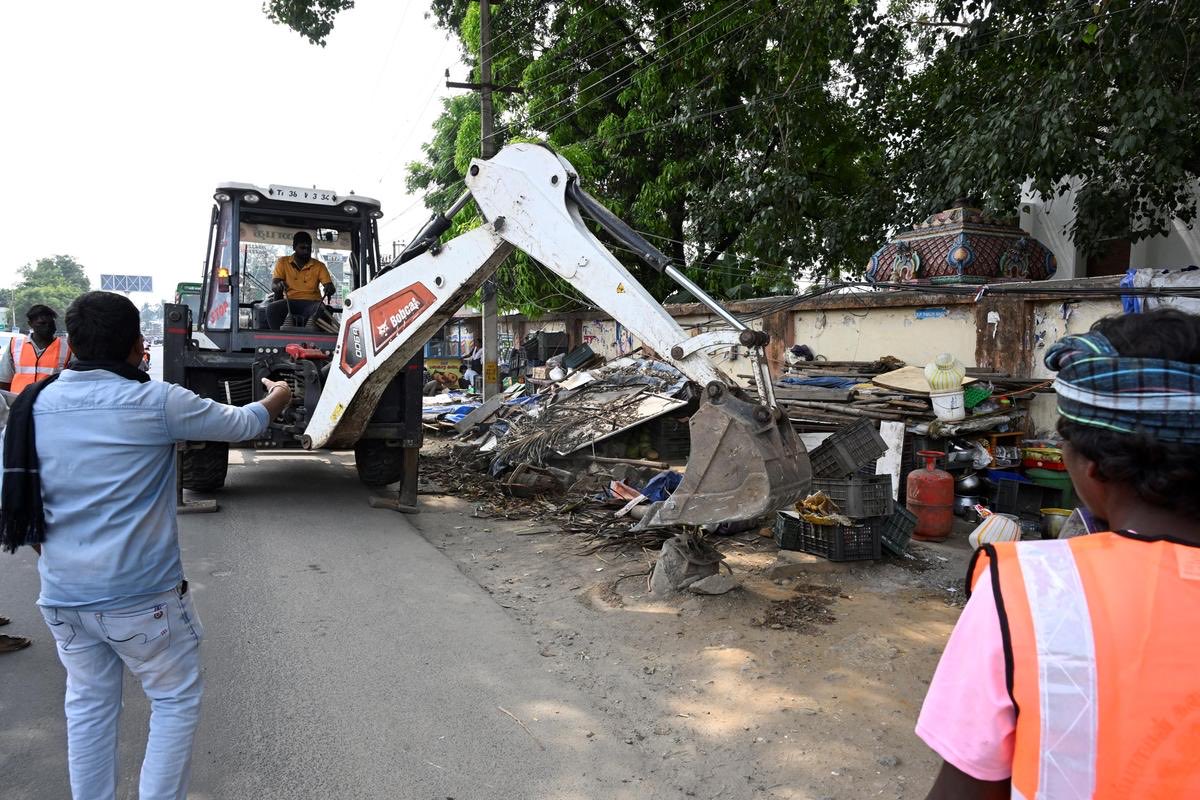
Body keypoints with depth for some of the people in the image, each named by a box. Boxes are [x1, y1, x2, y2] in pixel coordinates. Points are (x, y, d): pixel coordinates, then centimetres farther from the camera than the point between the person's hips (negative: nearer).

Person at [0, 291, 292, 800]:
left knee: (88, 704, 20)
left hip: (62, 593, 6)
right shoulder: (157, 403, -15)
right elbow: (243, 424, 0)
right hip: (141, 593, -5)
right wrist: (275, 399, 21)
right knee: (176, 700, 12)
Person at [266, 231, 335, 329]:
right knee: (272, 309, -31)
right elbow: (273, 285, 3)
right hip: (289, 301, 1)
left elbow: (330, 286, 3)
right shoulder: (283, 262, 12)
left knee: (321, 310, -37)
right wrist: (279, 286, -24)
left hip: (312, 303, -1)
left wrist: (329, 289, -24)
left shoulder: (319, 266, 11)